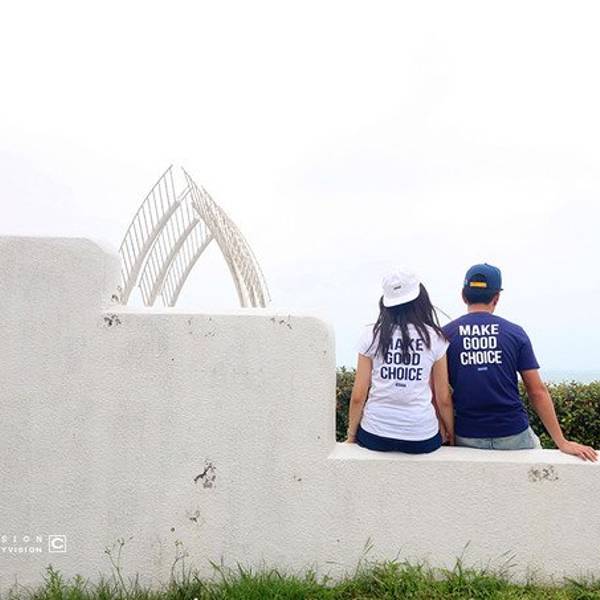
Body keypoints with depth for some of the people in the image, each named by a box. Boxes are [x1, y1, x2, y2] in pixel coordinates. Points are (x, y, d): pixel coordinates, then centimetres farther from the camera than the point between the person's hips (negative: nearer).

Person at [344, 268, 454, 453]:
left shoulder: (371, 335, -1)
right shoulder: (434, 338, 0)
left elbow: (358, 396, -1)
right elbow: (443, 399, 3)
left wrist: (351, 435, 13)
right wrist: (451, 434, 19)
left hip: (374, 436, 0)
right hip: (422, 439, 0)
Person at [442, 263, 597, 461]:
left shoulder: (445, 335, -3)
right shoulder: (515, 333, -2)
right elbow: (537, 391, -4)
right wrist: (562, 442, 0)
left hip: (467, 439, 0)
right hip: (514, 436, 0)